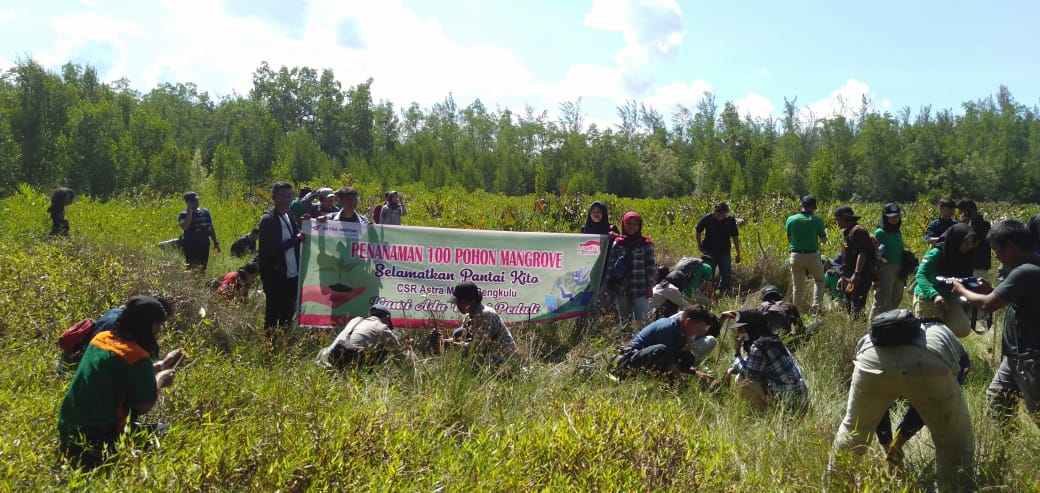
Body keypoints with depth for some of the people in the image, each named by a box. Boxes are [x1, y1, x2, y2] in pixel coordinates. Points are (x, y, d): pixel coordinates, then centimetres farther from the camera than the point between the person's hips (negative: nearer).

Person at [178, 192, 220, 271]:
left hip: (204, 246, 4)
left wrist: (215, 243, 12)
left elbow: (211, 229, 16)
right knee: (192, 269, -9)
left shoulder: (205, 212, 10)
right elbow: (185, 227, -24)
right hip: (190, 247, -4)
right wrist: (190, 211, -17)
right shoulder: (183, 215, -3)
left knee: (203, 269, 9)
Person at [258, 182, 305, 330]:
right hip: (275, 277, -8)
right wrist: (296, 239, -15)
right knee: (273, 315, 3)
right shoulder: (268, 219, -13)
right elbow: (272, 248, -20)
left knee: (288, 314, 14)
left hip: (292, 274, 8)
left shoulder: (289, 216, 13)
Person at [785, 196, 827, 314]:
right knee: (819, 280, 20)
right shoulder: (817, 220, -6)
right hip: (813, 255, -1)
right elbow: (823, 240, 2)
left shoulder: (791, 219, -2)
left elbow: (789, 240, 5)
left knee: (797, 286, 10)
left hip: (796, 255, 1)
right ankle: (816, 306, 4)